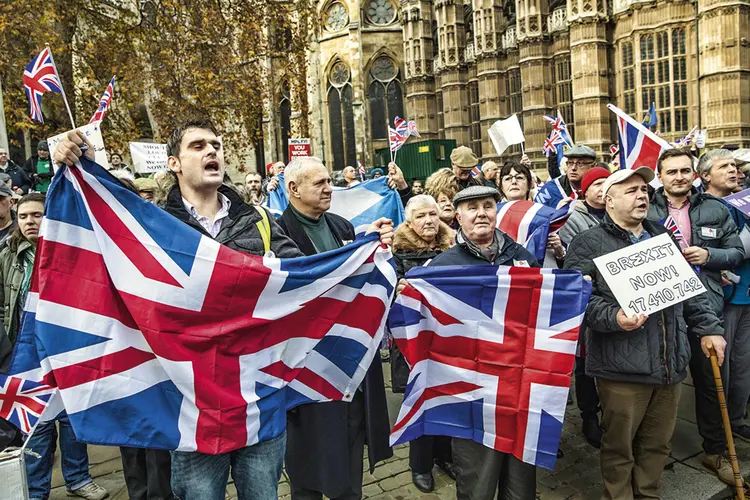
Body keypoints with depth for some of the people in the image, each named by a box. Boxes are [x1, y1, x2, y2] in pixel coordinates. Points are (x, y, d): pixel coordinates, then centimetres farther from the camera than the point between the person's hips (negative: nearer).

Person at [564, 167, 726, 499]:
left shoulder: (663, 237, 16)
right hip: (622, 366, -6)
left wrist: (708, 328, 15)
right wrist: (614, 318, -28)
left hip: (670, 363, 6)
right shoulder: (588, 244, -5)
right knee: (619, 446, 8)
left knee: (658, 443, 18)